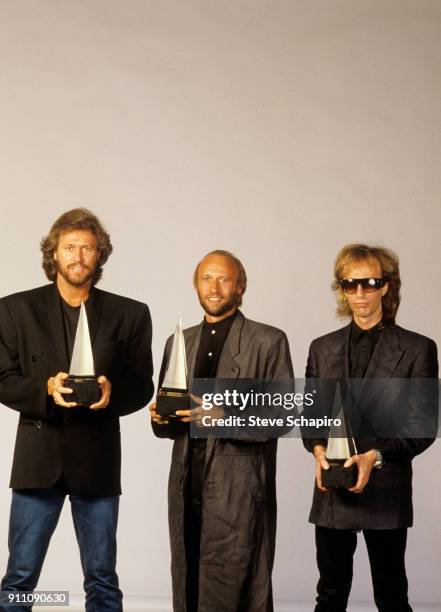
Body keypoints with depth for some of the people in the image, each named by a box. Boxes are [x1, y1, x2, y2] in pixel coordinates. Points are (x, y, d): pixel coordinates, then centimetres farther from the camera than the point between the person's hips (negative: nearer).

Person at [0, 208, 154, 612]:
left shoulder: (130, 314, 6)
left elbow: (142, 386, 6)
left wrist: (112, 392, -16)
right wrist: (45, 390, -18)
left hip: (97, 458, 1)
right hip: (39, 457, 0)